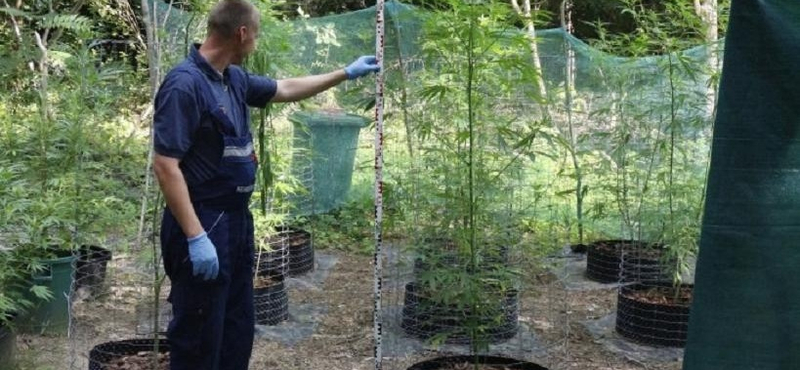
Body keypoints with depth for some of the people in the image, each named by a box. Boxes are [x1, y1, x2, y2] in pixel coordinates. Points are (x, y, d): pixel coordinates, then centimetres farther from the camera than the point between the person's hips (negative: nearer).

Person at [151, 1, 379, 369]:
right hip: (203, 227, -9)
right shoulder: (185, 84, -19)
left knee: (238, 331, 18)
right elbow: (165, 165, -23)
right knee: (200, 340, -1)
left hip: (237, 220, 9)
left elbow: (286, 89, 26)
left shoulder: (235, 78, 8)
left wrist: (346, 73, 29)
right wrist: (195, 237, -26)